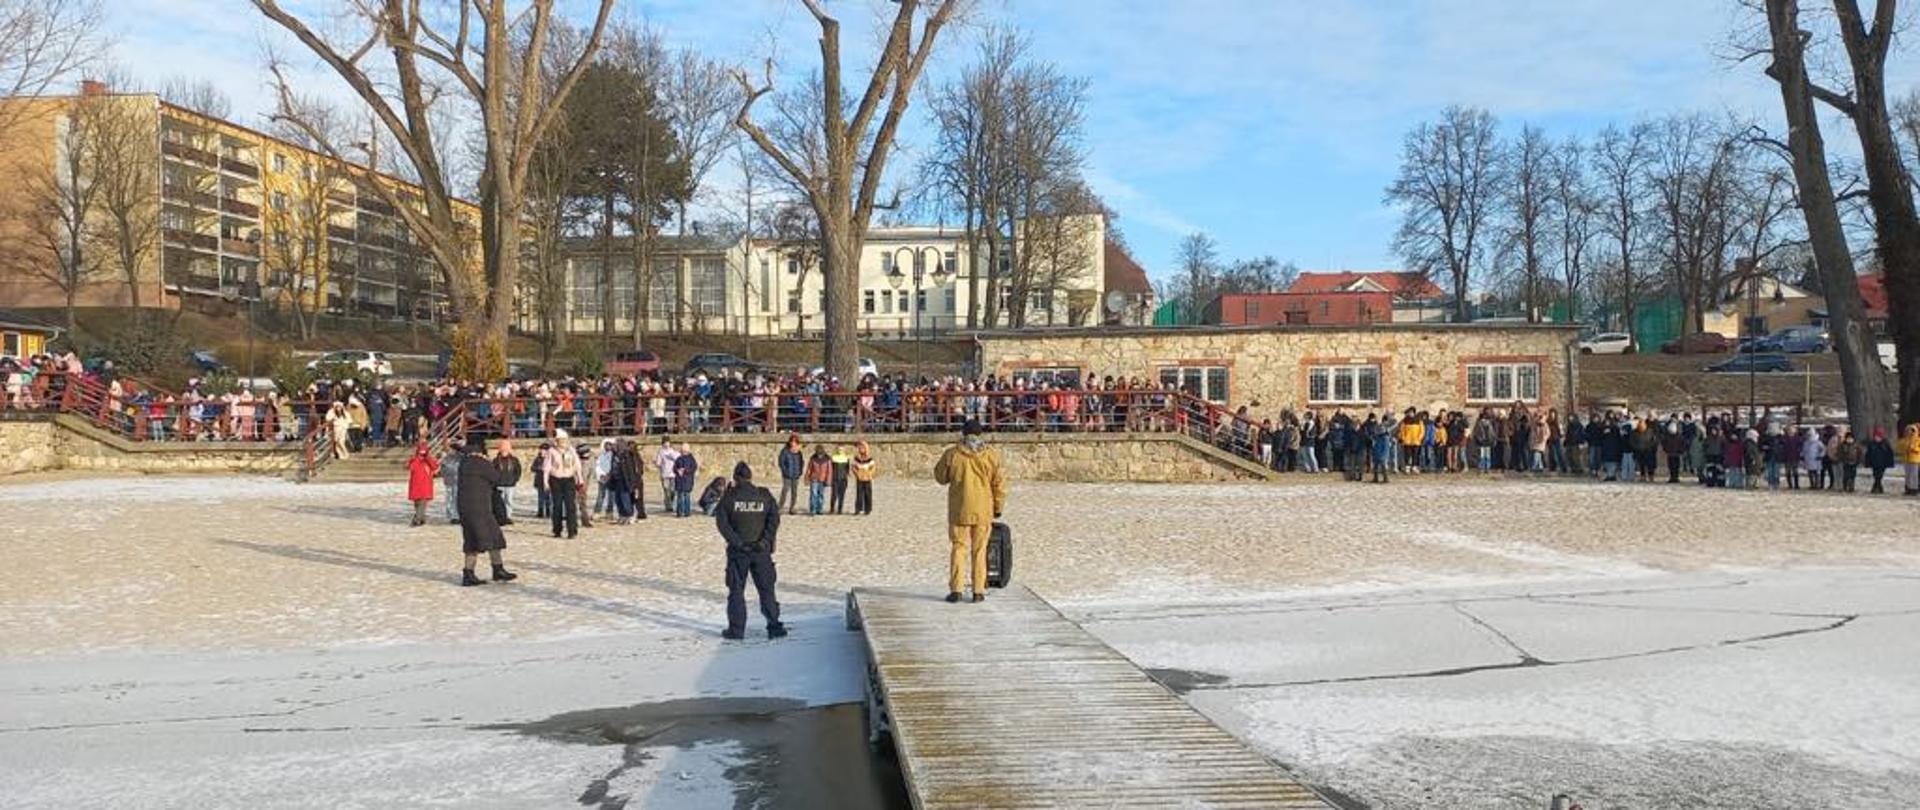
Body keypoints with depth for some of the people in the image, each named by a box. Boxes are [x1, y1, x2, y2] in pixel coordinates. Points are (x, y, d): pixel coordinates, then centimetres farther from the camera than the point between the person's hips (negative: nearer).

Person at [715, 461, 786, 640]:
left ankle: (736, 629, 5)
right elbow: (774, 519, -8)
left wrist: (737, 541, -12)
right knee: (766, 589, 8)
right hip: (761, 551, 1)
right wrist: (766, 540, -11)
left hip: (738, 551, -1)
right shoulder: (765, 496, 2)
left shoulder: (729, 496, -3)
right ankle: (774, 626, 8)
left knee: (736, 590, 6)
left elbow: (721, 521, -10)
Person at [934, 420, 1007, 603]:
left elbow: (940, 477, 7)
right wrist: (998, 507, 8)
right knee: (979, 550, 7)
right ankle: (978, 591, 7)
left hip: (959, 510, 0)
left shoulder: (952, 454, -6)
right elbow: (999, 484, -1)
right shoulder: (991, 455, -4)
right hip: (983, 511, 1)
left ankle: (955, 590, 2)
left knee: (958, 548, 7)